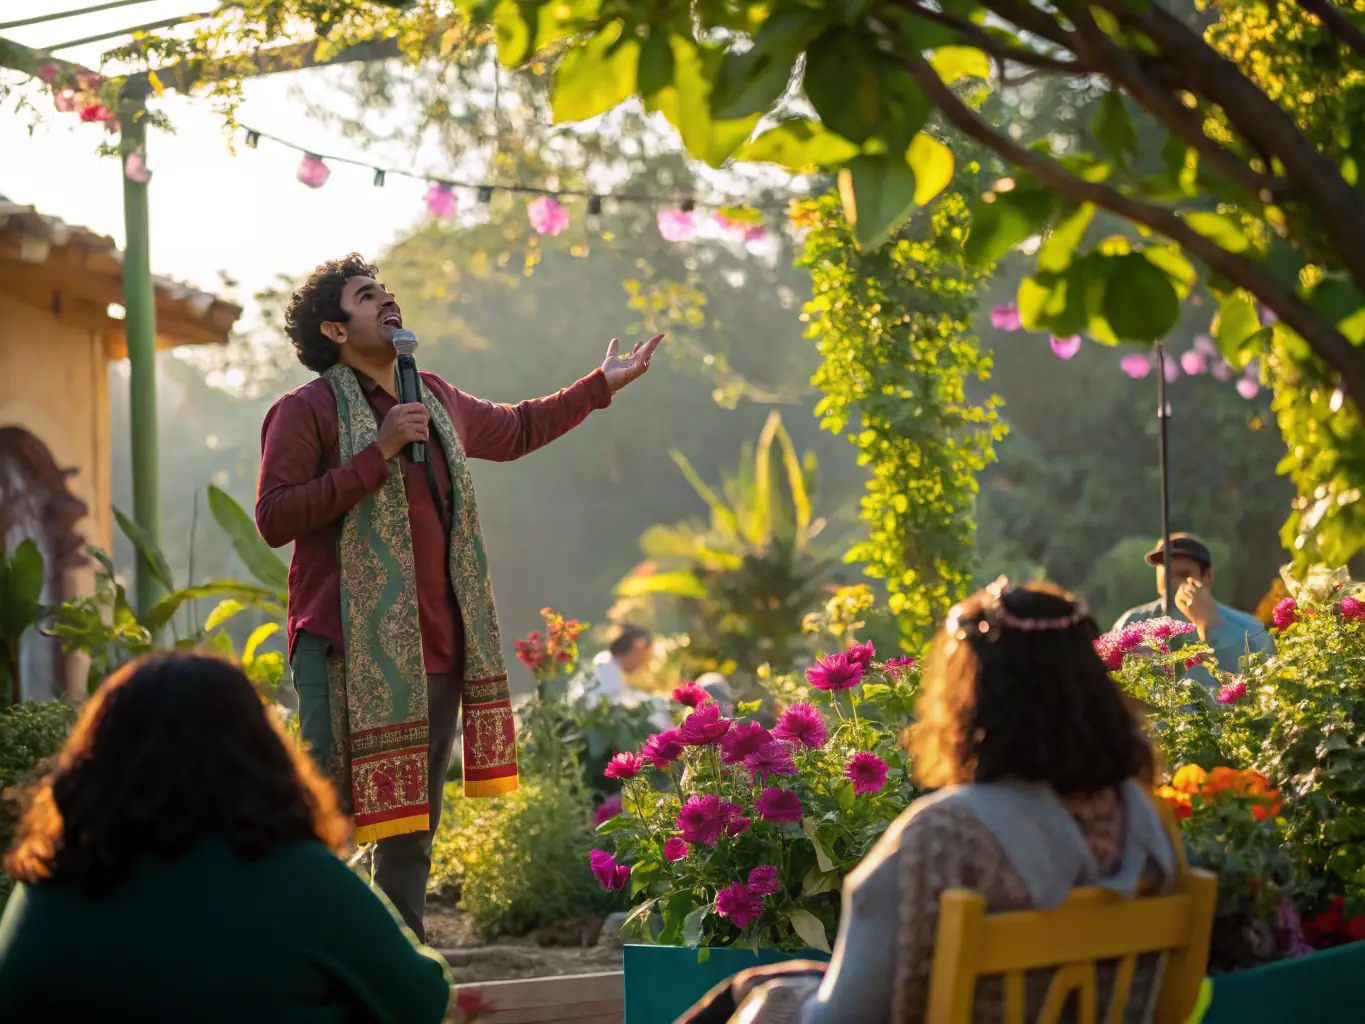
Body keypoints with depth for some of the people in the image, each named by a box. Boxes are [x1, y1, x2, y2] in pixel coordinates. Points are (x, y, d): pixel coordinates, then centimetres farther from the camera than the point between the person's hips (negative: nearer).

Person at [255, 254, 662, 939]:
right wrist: (377, 453, -18)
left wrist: (603, 386, 39)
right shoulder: (307, 412, -5)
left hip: (436, 652, 7)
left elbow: (515, 430, 36)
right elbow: (274, 517, -16)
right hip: (349, 653, -7)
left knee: (412, 833, 12)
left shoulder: (437, 401, 17)